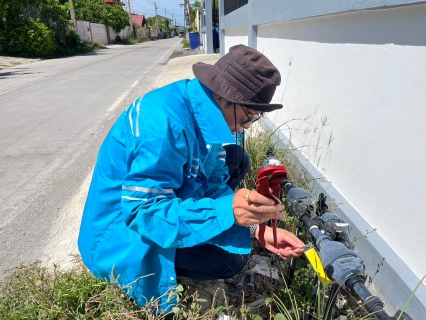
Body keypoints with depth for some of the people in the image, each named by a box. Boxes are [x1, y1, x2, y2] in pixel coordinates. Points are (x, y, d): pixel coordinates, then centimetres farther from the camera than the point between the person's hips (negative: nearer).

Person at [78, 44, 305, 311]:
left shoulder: (203, 109, -5)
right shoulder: (165, 120, -32)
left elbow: (214, 185, -2)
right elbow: (144, 210, -31)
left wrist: (257, 227, -13)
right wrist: (228, 211, -40)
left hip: (155, 200, 9)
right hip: (121, 236, -8)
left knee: (236, 160, 6)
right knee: (232, 255, -22)